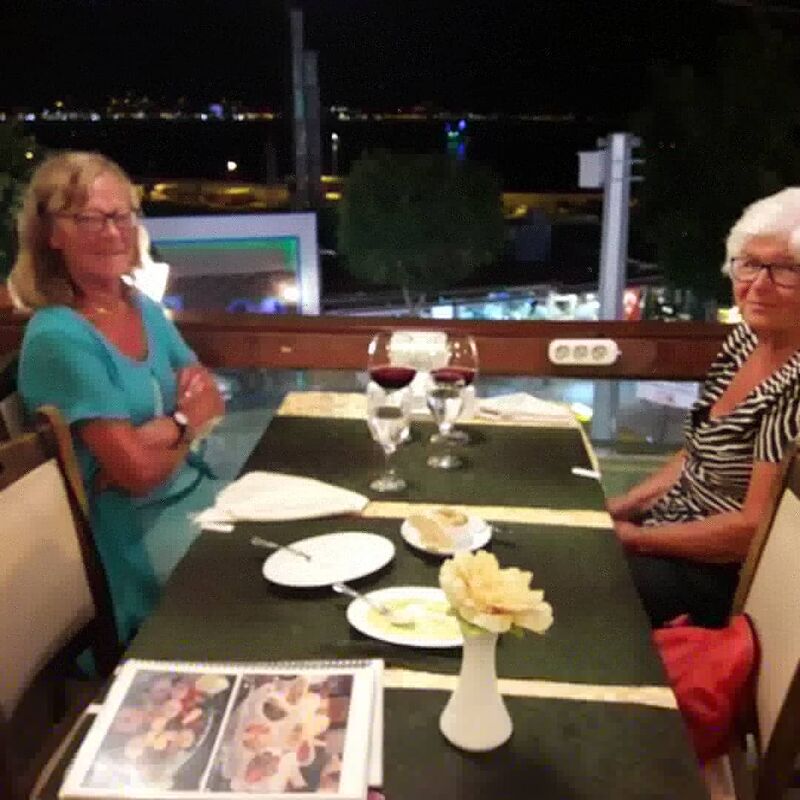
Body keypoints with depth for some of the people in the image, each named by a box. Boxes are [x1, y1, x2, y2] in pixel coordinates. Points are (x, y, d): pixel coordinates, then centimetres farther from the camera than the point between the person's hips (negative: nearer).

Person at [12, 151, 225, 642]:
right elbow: (138, 470, -22)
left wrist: (162, 430, -16)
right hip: (140, 531, -7)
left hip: (196, 490, 7)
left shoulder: (144, 308, 6)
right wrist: (185, 421, -4)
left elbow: (211, 401, 3)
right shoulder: (58, 337, -19)